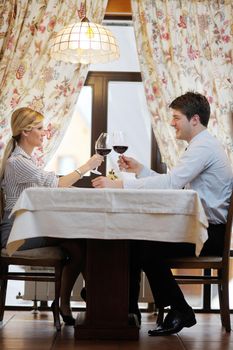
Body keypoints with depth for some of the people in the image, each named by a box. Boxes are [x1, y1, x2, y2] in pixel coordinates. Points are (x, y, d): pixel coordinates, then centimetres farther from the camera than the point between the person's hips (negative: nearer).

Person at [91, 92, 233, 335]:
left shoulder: (204, 147, -16)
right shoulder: (202, 145, 18)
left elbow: (170, 182, -29)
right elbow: (173, 185, 17)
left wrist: (119, 184, -29)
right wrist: (139, 169, 8)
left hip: (209, 234, -10)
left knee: (149, 248, -22)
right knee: (134, 239, 1)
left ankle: (180, 311, -7)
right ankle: (129, 310, 5)